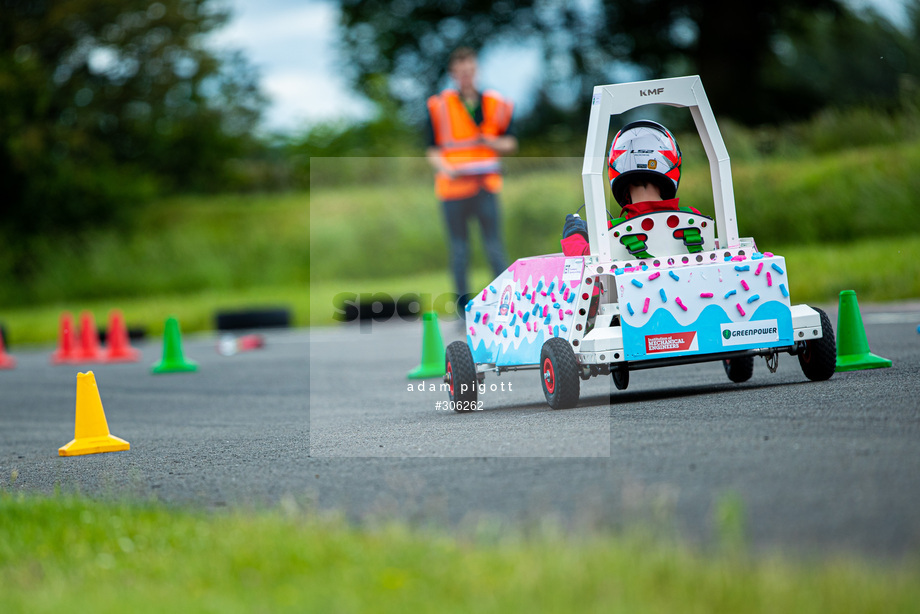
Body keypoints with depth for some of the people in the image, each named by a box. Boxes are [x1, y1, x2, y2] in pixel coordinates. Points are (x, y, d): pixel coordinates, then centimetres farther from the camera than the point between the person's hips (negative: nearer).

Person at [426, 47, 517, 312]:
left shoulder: (496, 105, 5)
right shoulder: (439, 107, 0)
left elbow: (510, 144, 11)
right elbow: (433, 151, 3)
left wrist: (489, 142, -10)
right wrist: (446, 169, -17)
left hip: (486, 187, 1)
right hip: (453, 188, -1)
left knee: (495, 247, -3)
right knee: (459, 249, 3)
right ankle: (464, 309, 11)